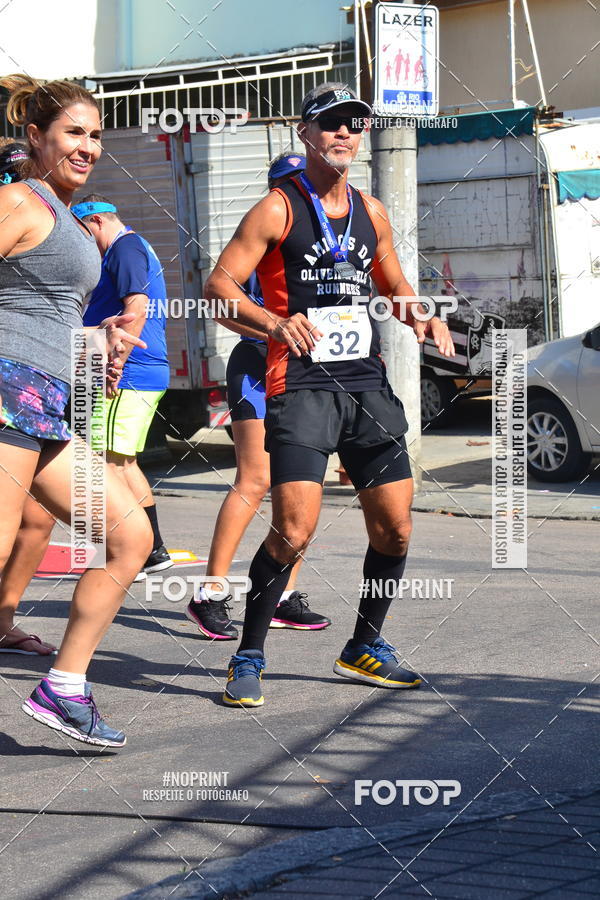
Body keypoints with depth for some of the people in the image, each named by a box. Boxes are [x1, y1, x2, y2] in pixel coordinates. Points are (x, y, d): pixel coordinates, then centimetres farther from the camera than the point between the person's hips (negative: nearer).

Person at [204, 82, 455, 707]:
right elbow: (217, 286, -7)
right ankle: (248, 658, -2)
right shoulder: (278, 210, -3)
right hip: (302, 382, -6)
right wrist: (274, 322, -24)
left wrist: (424, 320, 9)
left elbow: (394, 285, 30)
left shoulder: (370, 212, 16)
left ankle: (363, 649, 25)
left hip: (367, 382, 6)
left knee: (395, 527, 6)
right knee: (295, 529, -17)